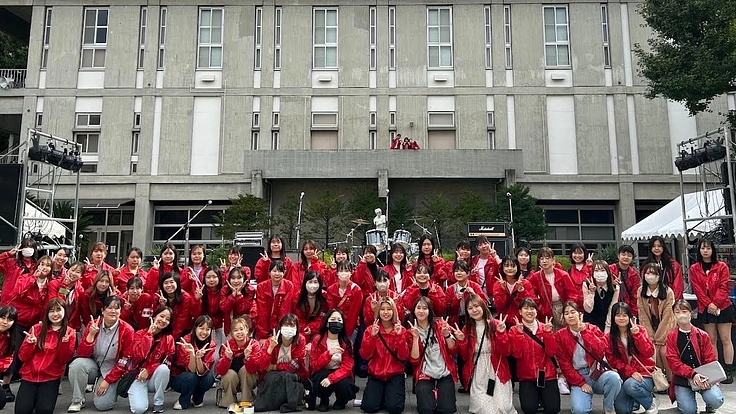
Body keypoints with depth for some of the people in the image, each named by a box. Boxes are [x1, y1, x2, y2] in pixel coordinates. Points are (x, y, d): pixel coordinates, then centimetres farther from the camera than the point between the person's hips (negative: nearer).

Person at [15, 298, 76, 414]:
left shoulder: (69, 333, 0)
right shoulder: (36, 328, 2)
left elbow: (63, 361, -6)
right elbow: (22, 357, 3)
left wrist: (65, 343, -22)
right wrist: (30, 343, -17)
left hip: (51, 378, -1)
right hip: (29, 375, 2)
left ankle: (45, 395, 8)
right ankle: (34, 396, 12)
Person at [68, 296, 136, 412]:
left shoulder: (127, 330, -16)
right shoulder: (93, 324, -7)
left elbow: (125, 361, -11)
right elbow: (82, 354, -12)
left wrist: (107, 380, -14)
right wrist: (91, 334, -25)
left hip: (113, 371, -3)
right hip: (94, 366, 3)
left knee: (102, 405, -20)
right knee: (77, 364, -29)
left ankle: (112, 389, 15)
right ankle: (78, 400, -7)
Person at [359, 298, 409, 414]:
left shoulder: (400, 330, -1)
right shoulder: (371, 329, -1)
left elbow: (404, 357, -10)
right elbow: (365, 356, -10)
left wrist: (400, 335, -21)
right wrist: (372, 336, -21)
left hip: (395, 374, -1)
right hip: (375, 374, 1)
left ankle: (391, 394, 12)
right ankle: (381, 394, 14)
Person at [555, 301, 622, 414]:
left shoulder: (592, 329, 5)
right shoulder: (560, 336, 2)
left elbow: (601, 351, -14)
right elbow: (564, 364, -2)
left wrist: (584, 330, -14)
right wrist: (581, 383, -10)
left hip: (596, 373, 2)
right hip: (577, 379, -2)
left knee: (614, 377, -33)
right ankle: (586, 397, 8)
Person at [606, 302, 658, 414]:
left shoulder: (639, 330, -1)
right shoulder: (609, 337, 2)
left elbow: (649, 353, -13)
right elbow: (613, 360, -4)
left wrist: (637, 334, -22)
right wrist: (631, 372, -17)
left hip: (644, 374, -2)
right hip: (625, 376, 2)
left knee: (630, 385, -35)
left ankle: (650, 402, -3)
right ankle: (635, 400, 19)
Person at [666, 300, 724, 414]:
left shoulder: (702, 335, 5)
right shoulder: (671, 337, 1)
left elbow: (711, 360, 1)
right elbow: (674, 363, -7)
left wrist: (708, 378, -17)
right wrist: (692, 374, -23)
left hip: (703, 376, 1)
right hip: (682, 378, -1)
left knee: (716, 401, -26)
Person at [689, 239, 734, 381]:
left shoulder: (722, 266, -1)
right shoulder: (694, 268, 4)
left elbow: (724, 287, -7)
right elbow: (697, 289, -2)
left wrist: (715, 303, -16)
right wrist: (708, 304, -12)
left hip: (723, 307, -2)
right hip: (705, 309, 2)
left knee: (725, 339, 1)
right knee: (711, 339, 7)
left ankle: (728, 370, 6)